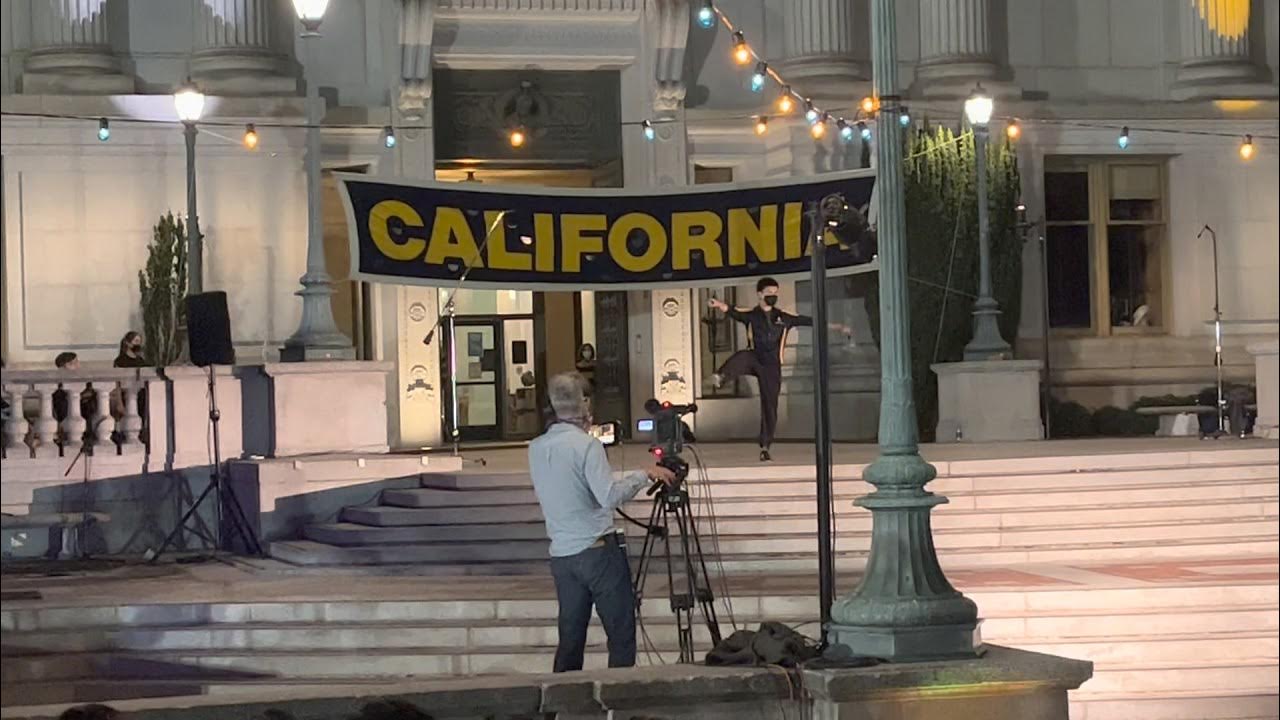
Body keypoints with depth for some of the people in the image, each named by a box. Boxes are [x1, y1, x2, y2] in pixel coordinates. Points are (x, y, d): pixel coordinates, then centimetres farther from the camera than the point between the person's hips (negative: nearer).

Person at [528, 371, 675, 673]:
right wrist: (644, 475, -8)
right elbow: (609, 496, -21)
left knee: (570, 637, 9)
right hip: (599, 551, -6)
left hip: (561, 555, 6)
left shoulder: (535, 448, 8)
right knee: (621, 634, -1)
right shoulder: (586, 445, -12)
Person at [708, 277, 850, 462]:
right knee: (742, 357, -37)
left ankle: (765, 448, 8)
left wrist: (835, 326, 15)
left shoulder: (783, 318, 11)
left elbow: (809, 321, 15)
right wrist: (720, 305, -38)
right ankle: (721, 377, -67)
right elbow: (733, 312, -16)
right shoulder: (750, 316, 3)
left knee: (770, 406, 0)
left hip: (771, 366, 2)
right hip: (755, 359, -2)